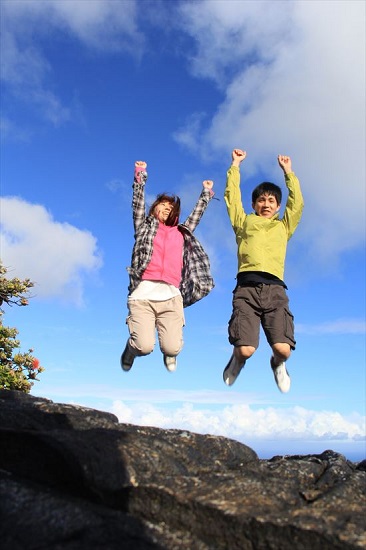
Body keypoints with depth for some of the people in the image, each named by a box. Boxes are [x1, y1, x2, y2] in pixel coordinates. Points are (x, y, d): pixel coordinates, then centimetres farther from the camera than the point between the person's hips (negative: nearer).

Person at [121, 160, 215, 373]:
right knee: (145, 347, -17)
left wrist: (207, 193, 41)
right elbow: (138, 203, 14)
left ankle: (170, 354, 27)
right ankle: (132, 347, 22)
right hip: (143, 294, -2)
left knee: (172, 348, -13)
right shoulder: (145, 227, 21)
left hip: (171, 296, 2)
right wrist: (140, 175, 12)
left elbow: (197, 214, 35)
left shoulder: (181, 233, 26)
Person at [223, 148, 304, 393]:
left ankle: (278, 364, 22)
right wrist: (236, 165, 28)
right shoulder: (244, 222, 26)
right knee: (246, 349, -17)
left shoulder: (283, 226, 29)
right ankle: (238, 359, 23)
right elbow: (232, 197, 22)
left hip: (275, 289, 1)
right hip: (246, 287, -1)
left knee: (283, 349, -17)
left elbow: (297, 202, 23)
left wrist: (288, 171, 29)